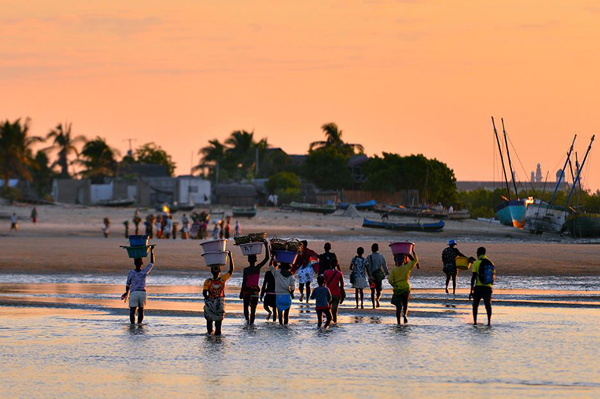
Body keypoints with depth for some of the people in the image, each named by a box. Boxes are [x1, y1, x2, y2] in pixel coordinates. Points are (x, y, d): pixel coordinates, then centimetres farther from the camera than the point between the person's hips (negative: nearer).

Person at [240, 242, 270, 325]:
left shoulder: (246, 270, -8)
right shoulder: (257, 268, -6)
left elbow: (244, 282, -8)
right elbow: (266, 258, -1)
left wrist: (241, 292, -1)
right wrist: (266, 246, 3)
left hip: (247, 290, -1)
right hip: (255, 290, 1)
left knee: (246, 306, 15)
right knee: (253, 308, 6)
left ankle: (247, 319, -4)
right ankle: (251, 322, -2)